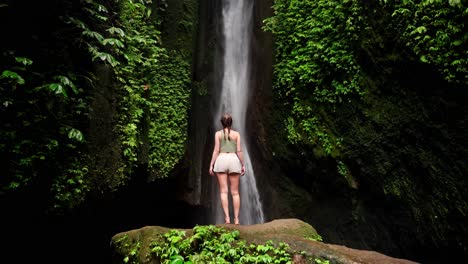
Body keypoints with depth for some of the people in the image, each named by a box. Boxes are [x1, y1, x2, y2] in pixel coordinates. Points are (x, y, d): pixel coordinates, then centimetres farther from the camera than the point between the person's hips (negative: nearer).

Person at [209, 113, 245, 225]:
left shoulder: (218, 133, 5)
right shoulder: (236, 134, 7)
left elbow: (216, 150, 0)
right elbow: (239, 151, 2)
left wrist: (211, 165, 2)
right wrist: (243, 165, 8)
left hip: (221, 159, -1)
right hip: (234, 160, 1)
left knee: (223, 191, -1)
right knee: (235, 192, 5)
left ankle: (227, 218, -9)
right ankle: (236, 219, 3)